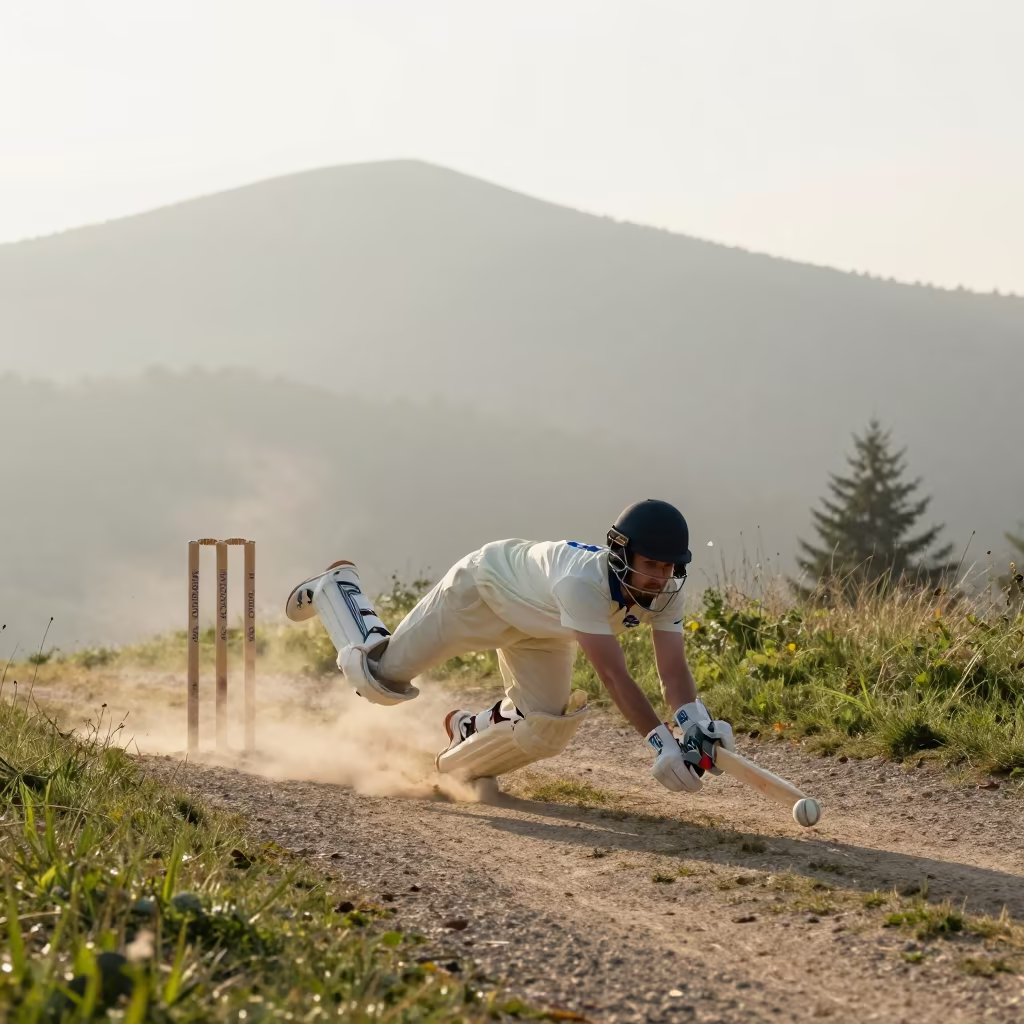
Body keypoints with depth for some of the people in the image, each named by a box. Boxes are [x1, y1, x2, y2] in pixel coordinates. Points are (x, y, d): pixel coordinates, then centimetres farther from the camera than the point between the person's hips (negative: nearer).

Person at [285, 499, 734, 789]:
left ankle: (471, 729, 30)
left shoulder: (666, 590, -26)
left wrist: (697, 724, -50)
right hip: (482, 589, -6)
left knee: (544, 734, -3)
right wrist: (662, 743, -59)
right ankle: (336, 588, 32)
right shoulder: (582, 582, -46)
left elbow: (673, 669, -31)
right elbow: (613, 676, -52)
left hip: (538, 632, 6)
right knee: (380, 675, 3)